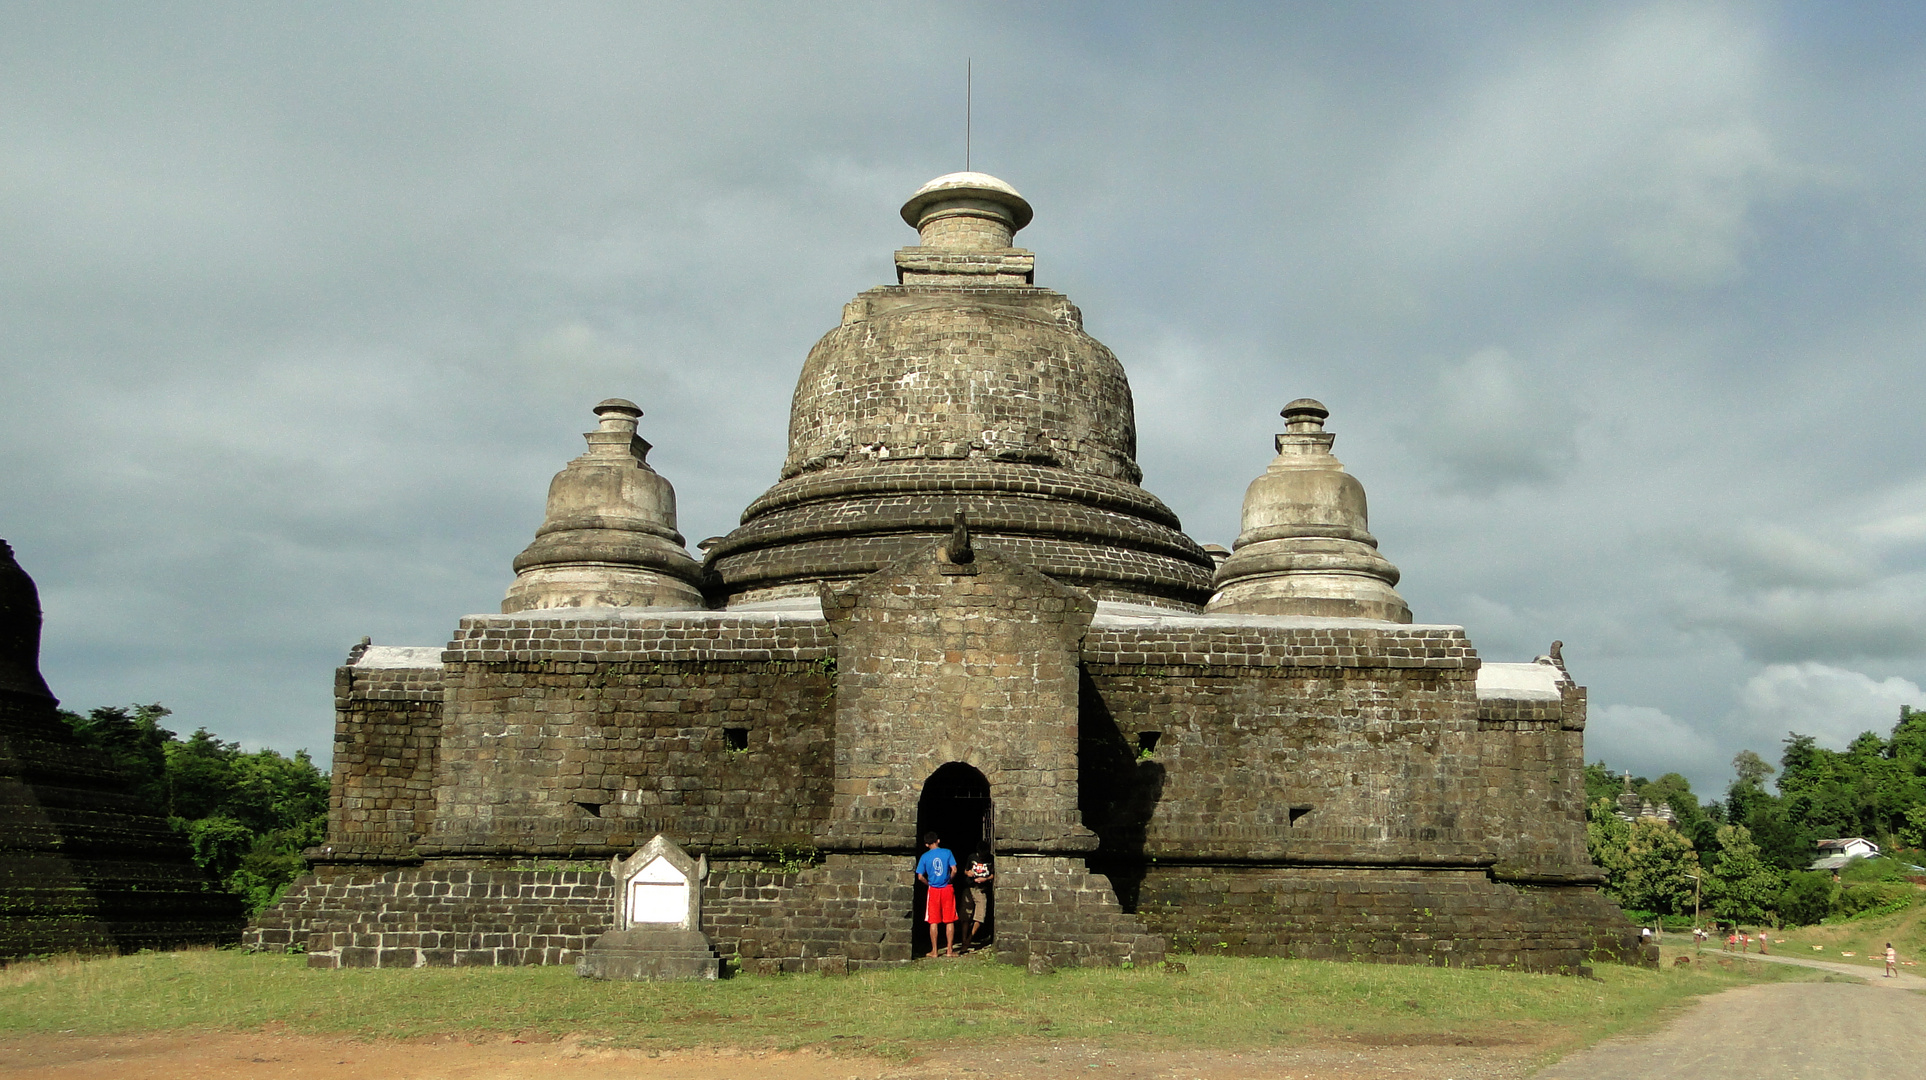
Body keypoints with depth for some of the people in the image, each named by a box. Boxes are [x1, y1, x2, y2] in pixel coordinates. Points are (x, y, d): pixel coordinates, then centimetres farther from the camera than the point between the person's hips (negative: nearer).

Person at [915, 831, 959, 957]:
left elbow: (920, 877, -6)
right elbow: (954, 870, -7)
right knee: (949, 921, 7)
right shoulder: (947, 852, -2)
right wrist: (949, 880, 10)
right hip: (947, 889, 0)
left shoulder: (925, 856, -2)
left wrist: (929, 884, 11)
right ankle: (949, 950, 7)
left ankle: (934, 951, 7)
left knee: (933, 922, 6)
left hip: (933, 890, 0)